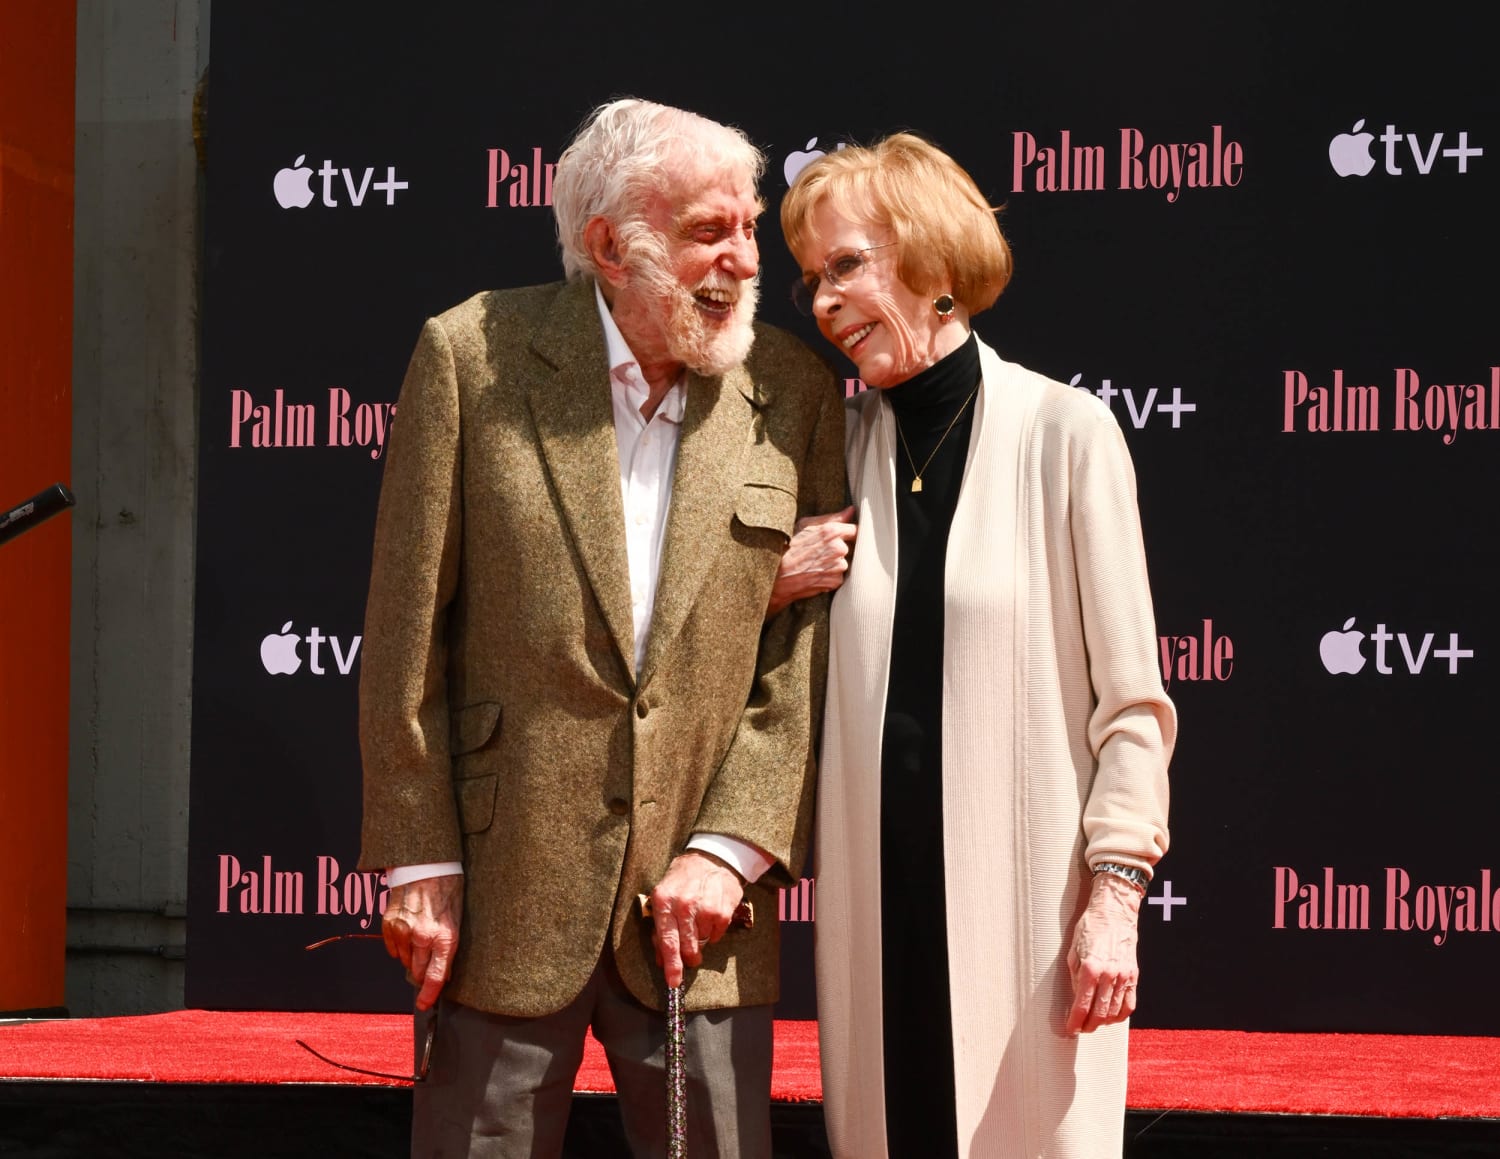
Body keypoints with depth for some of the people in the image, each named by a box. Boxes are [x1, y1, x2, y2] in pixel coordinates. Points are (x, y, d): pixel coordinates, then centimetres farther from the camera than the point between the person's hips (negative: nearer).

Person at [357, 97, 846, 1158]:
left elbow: (806, 652, 2)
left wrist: (732, 847, -7)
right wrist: (417, 861, -5)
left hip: (698, 896, 2)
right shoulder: (474, 356, -3)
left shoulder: (795, 393, 3)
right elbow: (408, 630, -2)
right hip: (504, 887, -1)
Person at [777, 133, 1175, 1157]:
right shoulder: (843, 448, 9)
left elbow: (1132, 696, -5)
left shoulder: (1065, 433, -6)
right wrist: (772, 587, -2)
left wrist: (1115, 896, -10)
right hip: (876, 887, 4)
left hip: (1023, 882, -4)